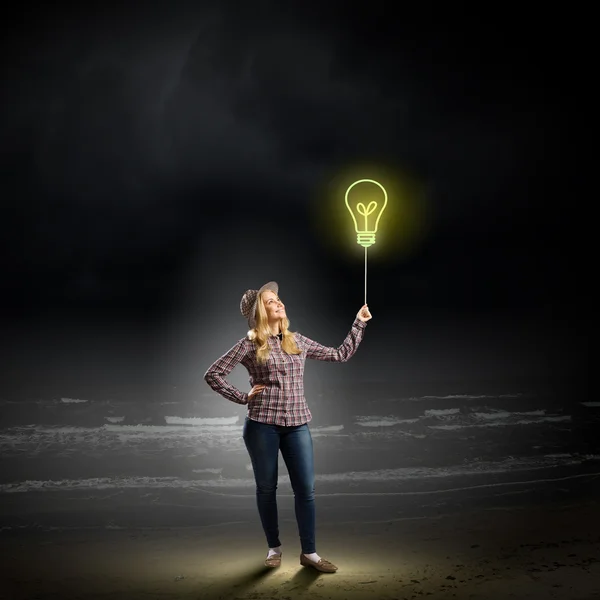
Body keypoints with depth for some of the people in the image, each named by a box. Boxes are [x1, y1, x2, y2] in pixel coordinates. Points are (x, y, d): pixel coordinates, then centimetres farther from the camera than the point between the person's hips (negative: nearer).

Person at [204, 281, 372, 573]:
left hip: (297, 425, 3)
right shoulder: (250, 344, -3)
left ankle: (308, 552, 12)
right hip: (262, 425, -3)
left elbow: (341, 355, 15)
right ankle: (274, 547, 24)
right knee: (266, 488, 7)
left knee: (306, 489, 1)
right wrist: (243, 397, -6)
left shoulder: (298, 341, 10)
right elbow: (213, 374, -4)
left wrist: (358, 323, 12)